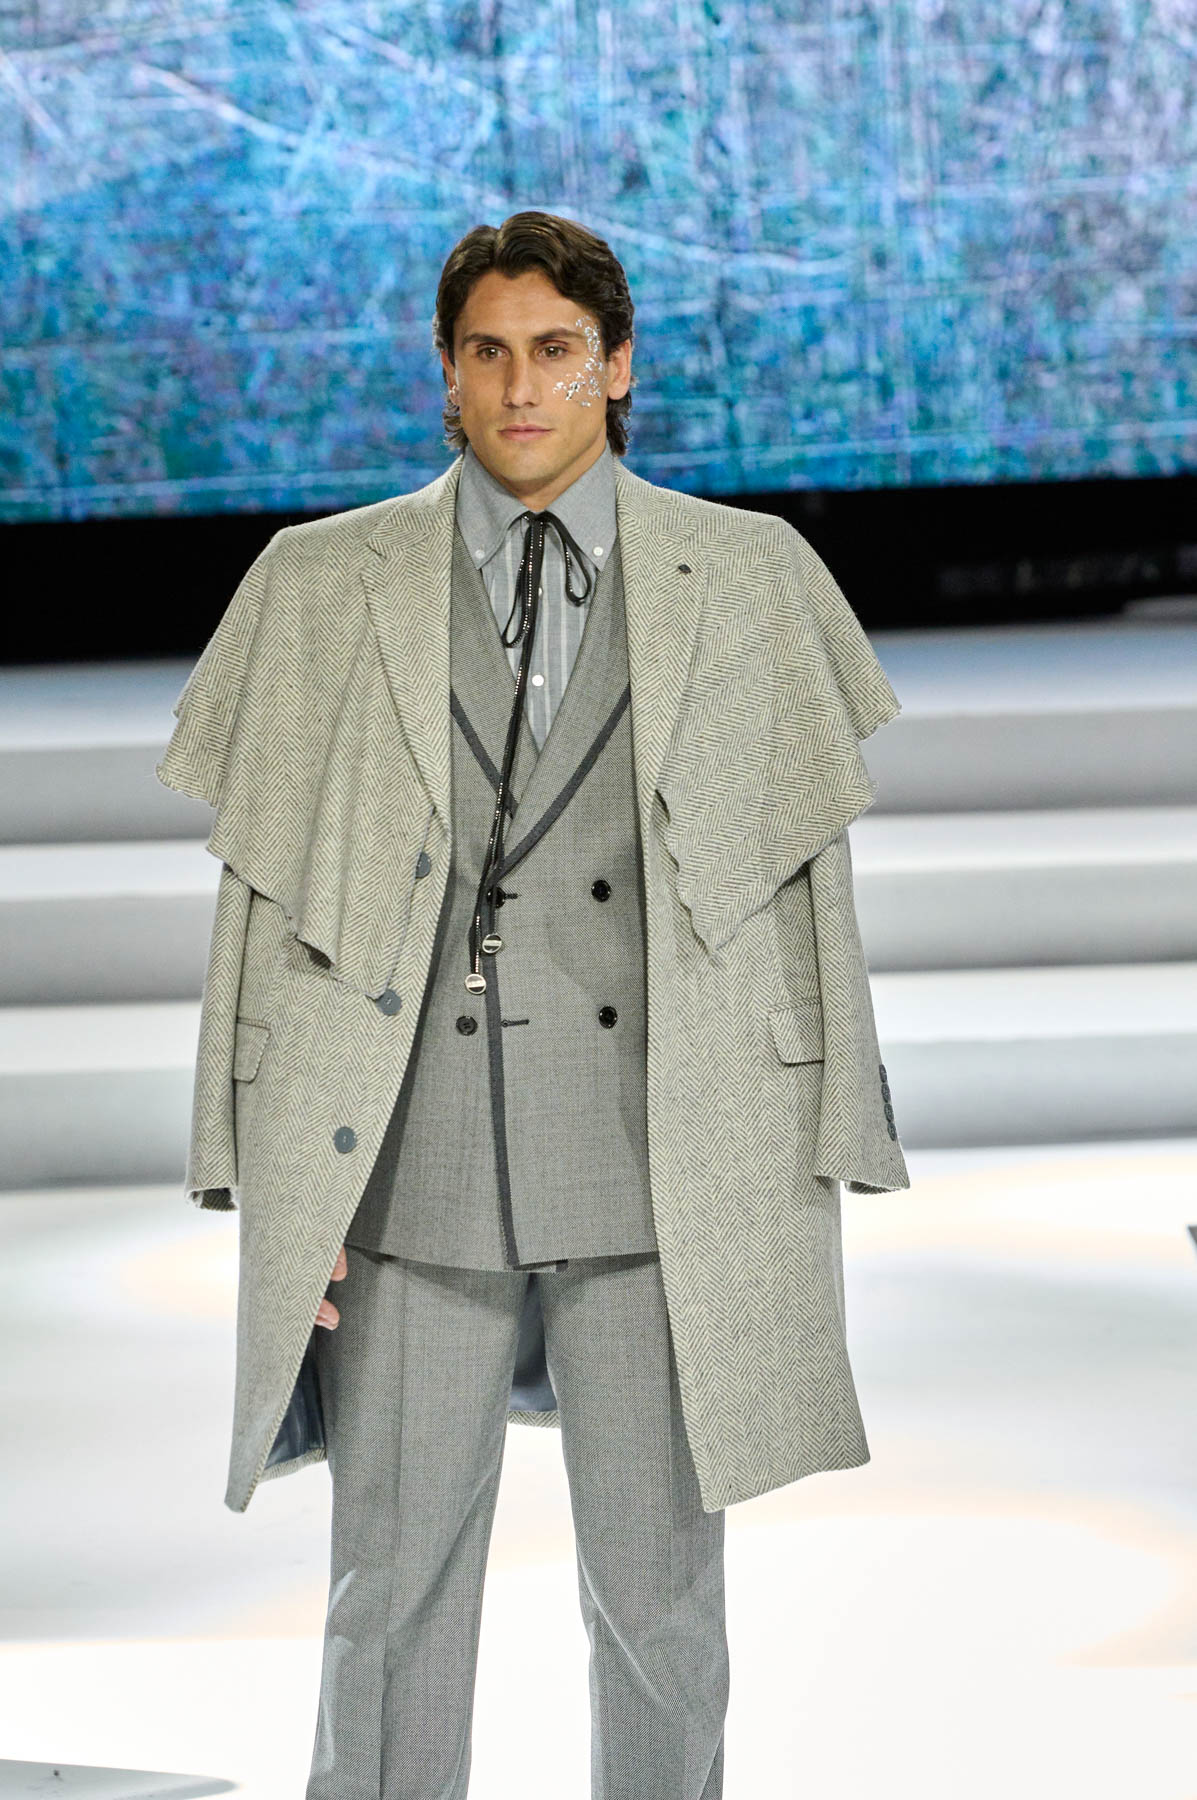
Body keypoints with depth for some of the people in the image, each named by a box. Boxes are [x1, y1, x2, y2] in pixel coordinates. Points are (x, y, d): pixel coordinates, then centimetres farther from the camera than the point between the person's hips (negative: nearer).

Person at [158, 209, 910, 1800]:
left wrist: (822, 1156, 2)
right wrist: (269, 1178, 0)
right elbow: (266, 895, 5)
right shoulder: (324, 589, 5)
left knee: (660, 1596, 8)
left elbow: (808, 883, 6)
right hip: (411, 1178, 0)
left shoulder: (749, 581, 4)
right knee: (395, 1593, 7)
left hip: (655, 1181, 0)